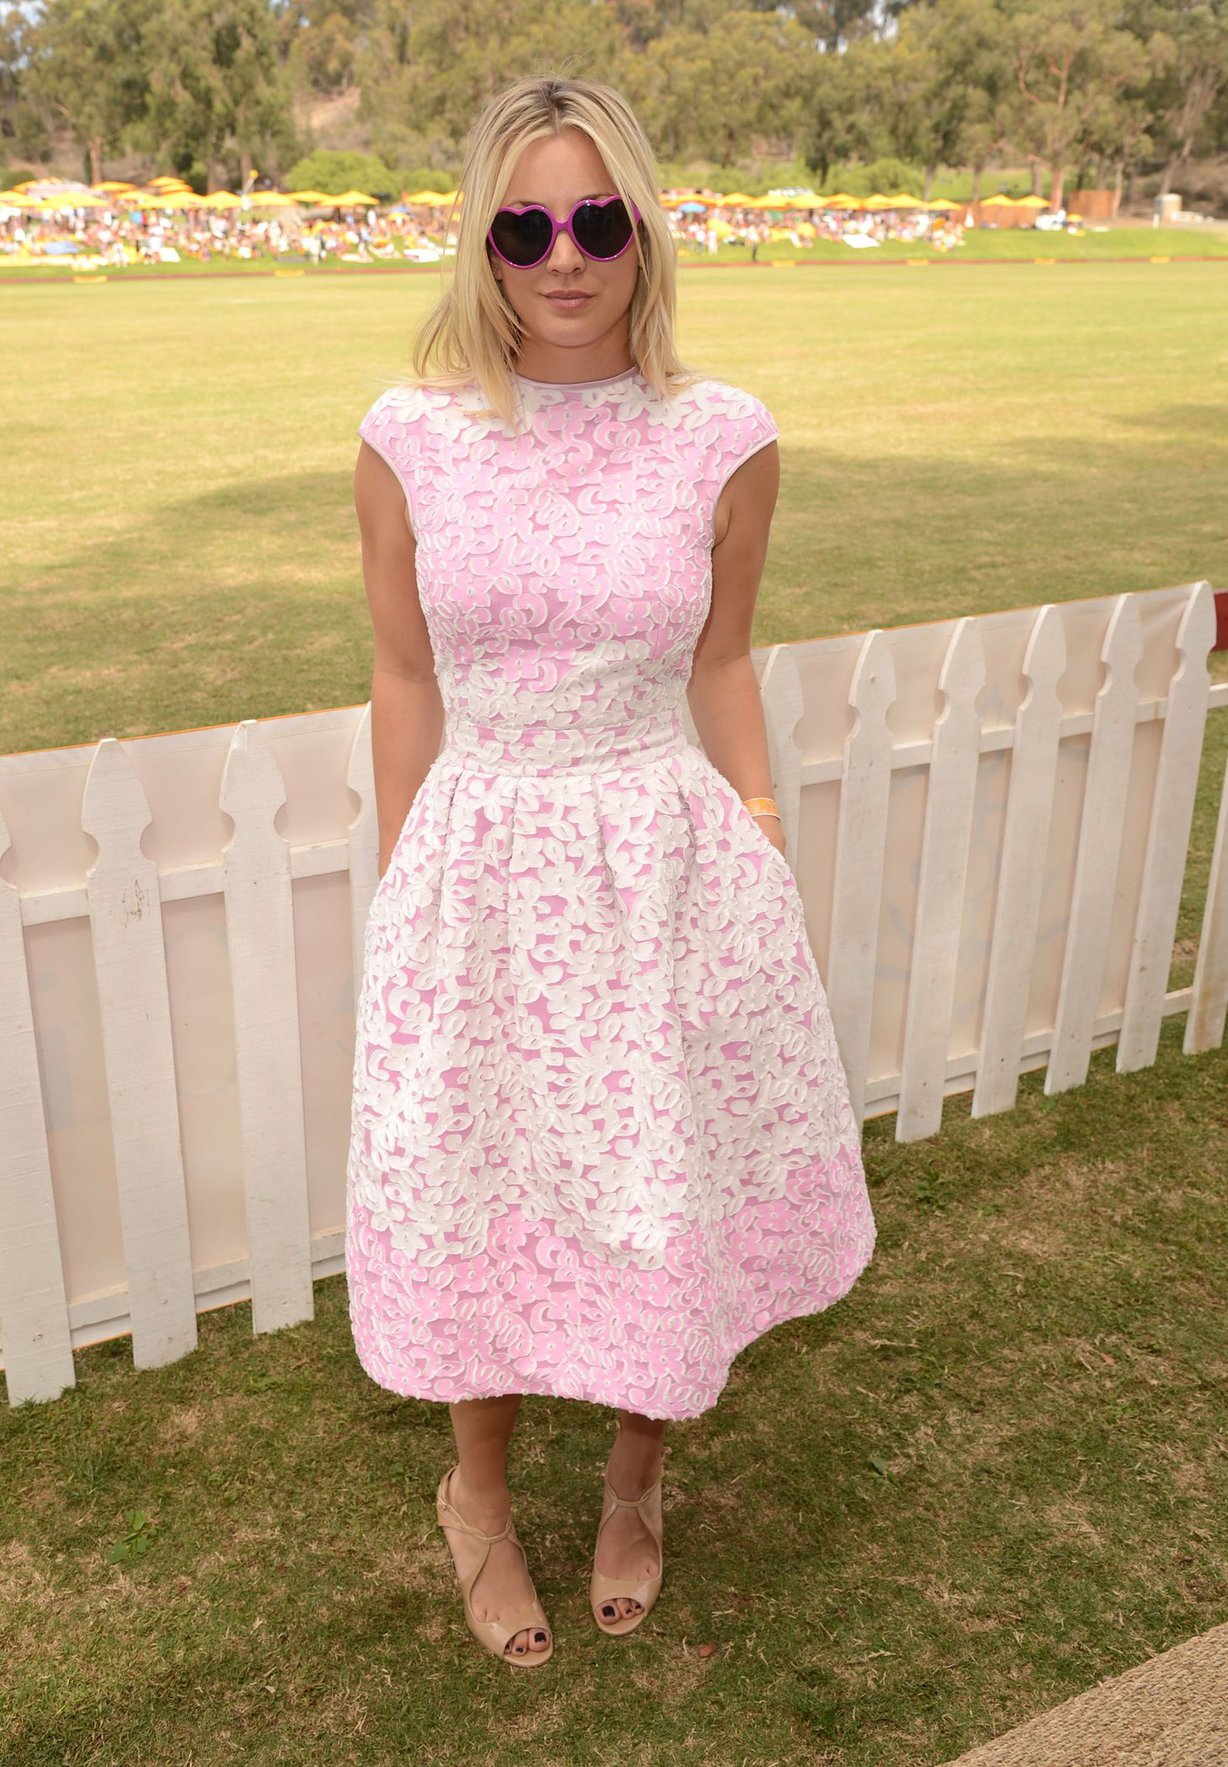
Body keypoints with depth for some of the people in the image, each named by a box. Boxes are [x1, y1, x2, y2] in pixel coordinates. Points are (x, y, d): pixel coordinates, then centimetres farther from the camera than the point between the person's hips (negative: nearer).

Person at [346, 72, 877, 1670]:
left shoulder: (725, 442, -5)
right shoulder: (410, 440, -6)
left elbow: (722, 666, 5)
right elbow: (406, 680, 2)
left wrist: (768, 861, 4)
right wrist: (401, 895, 4)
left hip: (664, 863, 0)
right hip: (479, 866, 0)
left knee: (665, 1195, 13)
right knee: (471, 1196, 13)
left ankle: (637, 1478, 46)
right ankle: (479, 1494, 44)